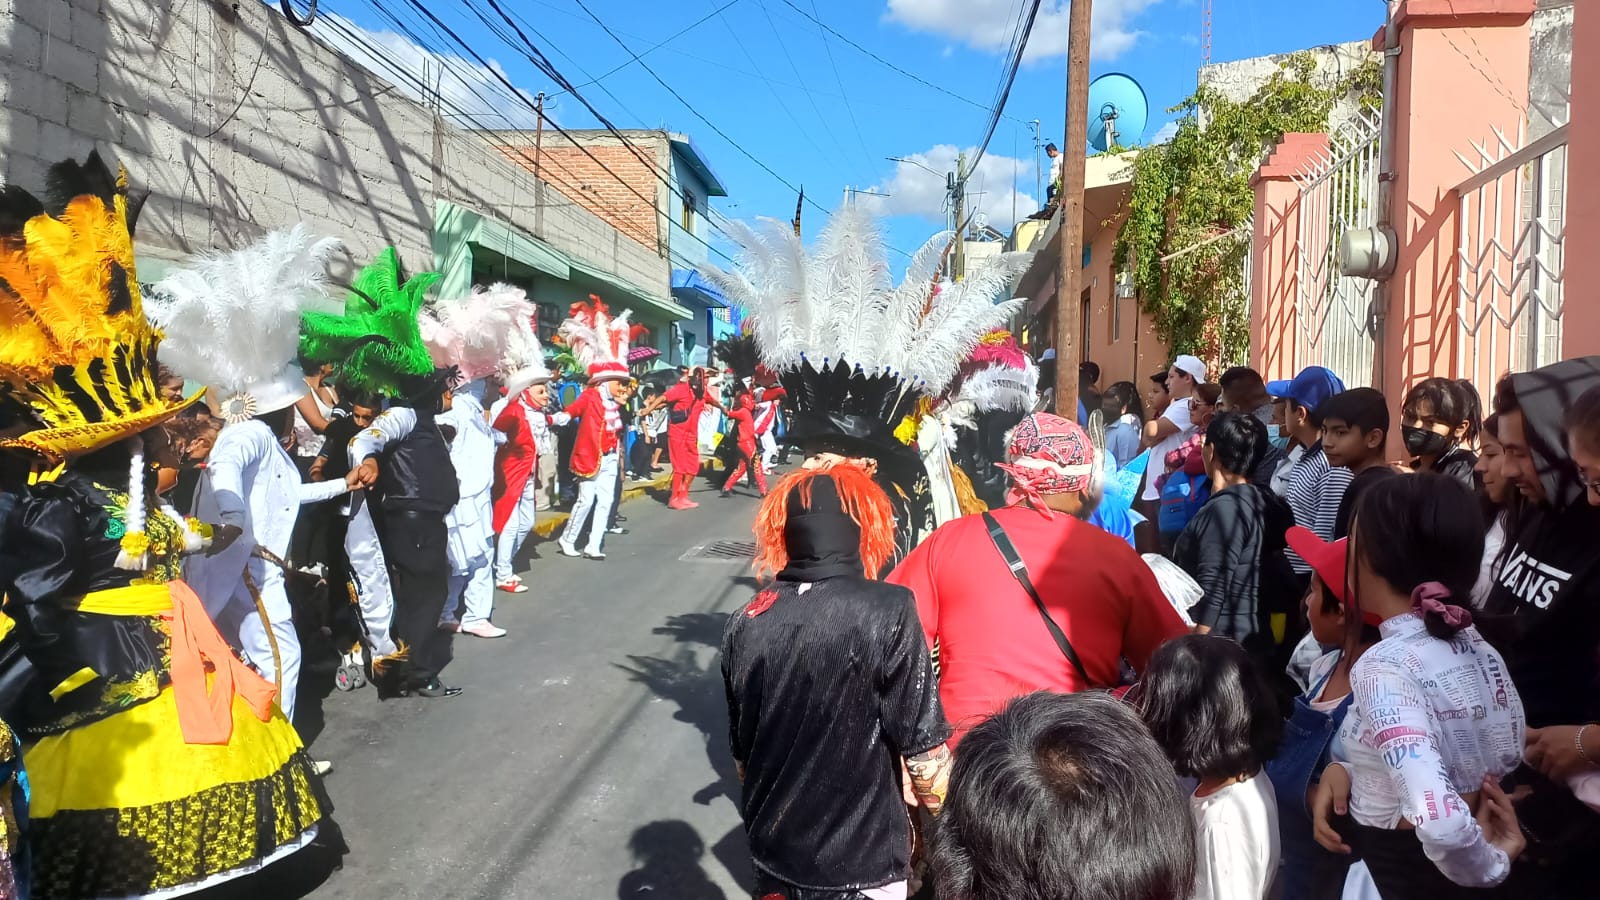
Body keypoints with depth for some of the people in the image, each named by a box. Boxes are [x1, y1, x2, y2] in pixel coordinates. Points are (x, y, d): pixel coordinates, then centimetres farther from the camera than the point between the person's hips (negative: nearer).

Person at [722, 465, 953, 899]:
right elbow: (926, 757, -17)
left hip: (772, 853, 5)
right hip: (861, 865, -4)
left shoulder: (746, 623, -5)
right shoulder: (887, 613, -20)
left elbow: (741, 758, 5)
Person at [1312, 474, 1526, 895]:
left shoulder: (1382, 668, -26)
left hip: (1388, 874, -7)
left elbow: (1442, 824, -37)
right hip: (1441, 870, 7)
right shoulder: (1476, 646, -3)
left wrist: (1490, 865, -14)